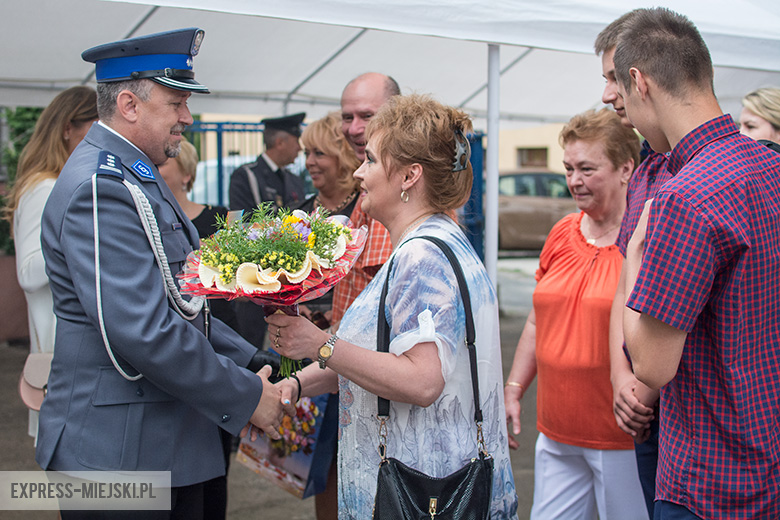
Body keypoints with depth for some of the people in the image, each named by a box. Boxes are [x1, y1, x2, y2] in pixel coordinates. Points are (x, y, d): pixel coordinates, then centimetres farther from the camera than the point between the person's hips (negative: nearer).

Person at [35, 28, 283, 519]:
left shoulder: (137, 177, 14)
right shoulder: (101, 188, -19)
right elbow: (142, 331, -27)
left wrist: (250, 364, 9)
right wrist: (246, 397, -18)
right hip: (118, 448, -9)